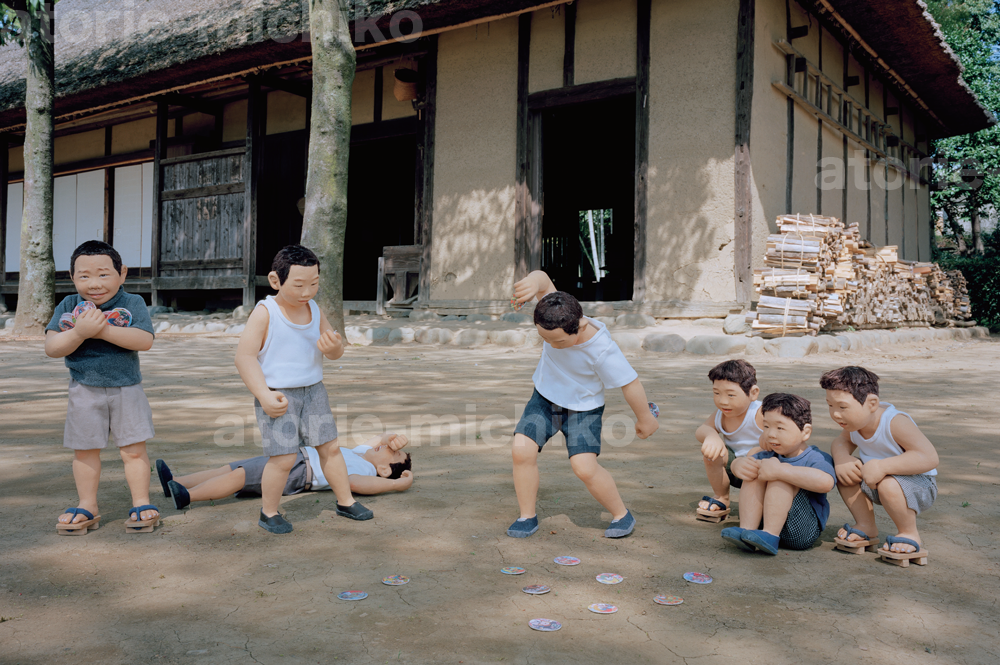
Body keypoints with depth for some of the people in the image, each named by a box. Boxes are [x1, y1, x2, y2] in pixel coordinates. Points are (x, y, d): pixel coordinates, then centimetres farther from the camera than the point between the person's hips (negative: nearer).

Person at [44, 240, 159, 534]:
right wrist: (80, 332, -25)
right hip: (84, 390, 2)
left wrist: (103, 330, -27)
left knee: (134, 449, 2)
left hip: (126, 389, -2)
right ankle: (87, 506, 22)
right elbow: (51, 348, -8)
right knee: (85, 451, 9)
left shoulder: (133, 303, -6)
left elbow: (145, 341, -20)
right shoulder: (68, 306, 0)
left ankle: (141, 503, 13)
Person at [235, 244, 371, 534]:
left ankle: (345, 501, 27)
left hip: (313, 391, 6)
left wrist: (334, 346, -16)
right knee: (283, 458, -8)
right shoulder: (265, 312, -14)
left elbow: (335, 353, 10)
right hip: (278, 396, -6)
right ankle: (268, 513, 14)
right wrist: (264, 395, -21)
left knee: (330, 447, 11)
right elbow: (244, 356, -15)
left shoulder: (315, 310, 3)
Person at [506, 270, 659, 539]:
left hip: (583, 407, -4)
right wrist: (533, 282, -48)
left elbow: (630, 383, -21)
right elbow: (543, 279, -23)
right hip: (545, 397, 4)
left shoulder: (602, 350, -34)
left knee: (584, 467, -17)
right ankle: (527, 516, 7)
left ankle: (622, 515, 11)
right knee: (522, 450, -13)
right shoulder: (557, 320, -22)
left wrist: (645, 418, -7)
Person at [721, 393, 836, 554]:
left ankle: (770, 535, -32)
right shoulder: (769, 456, 13)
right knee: (754, 469, -9)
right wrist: (739, 464, -11)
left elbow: (826, 482, -34)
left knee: (783, 474, -24)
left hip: (803, 531, -6)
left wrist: (779, 471, -38)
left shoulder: (817, 458, -11)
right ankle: (746, 529, -22)